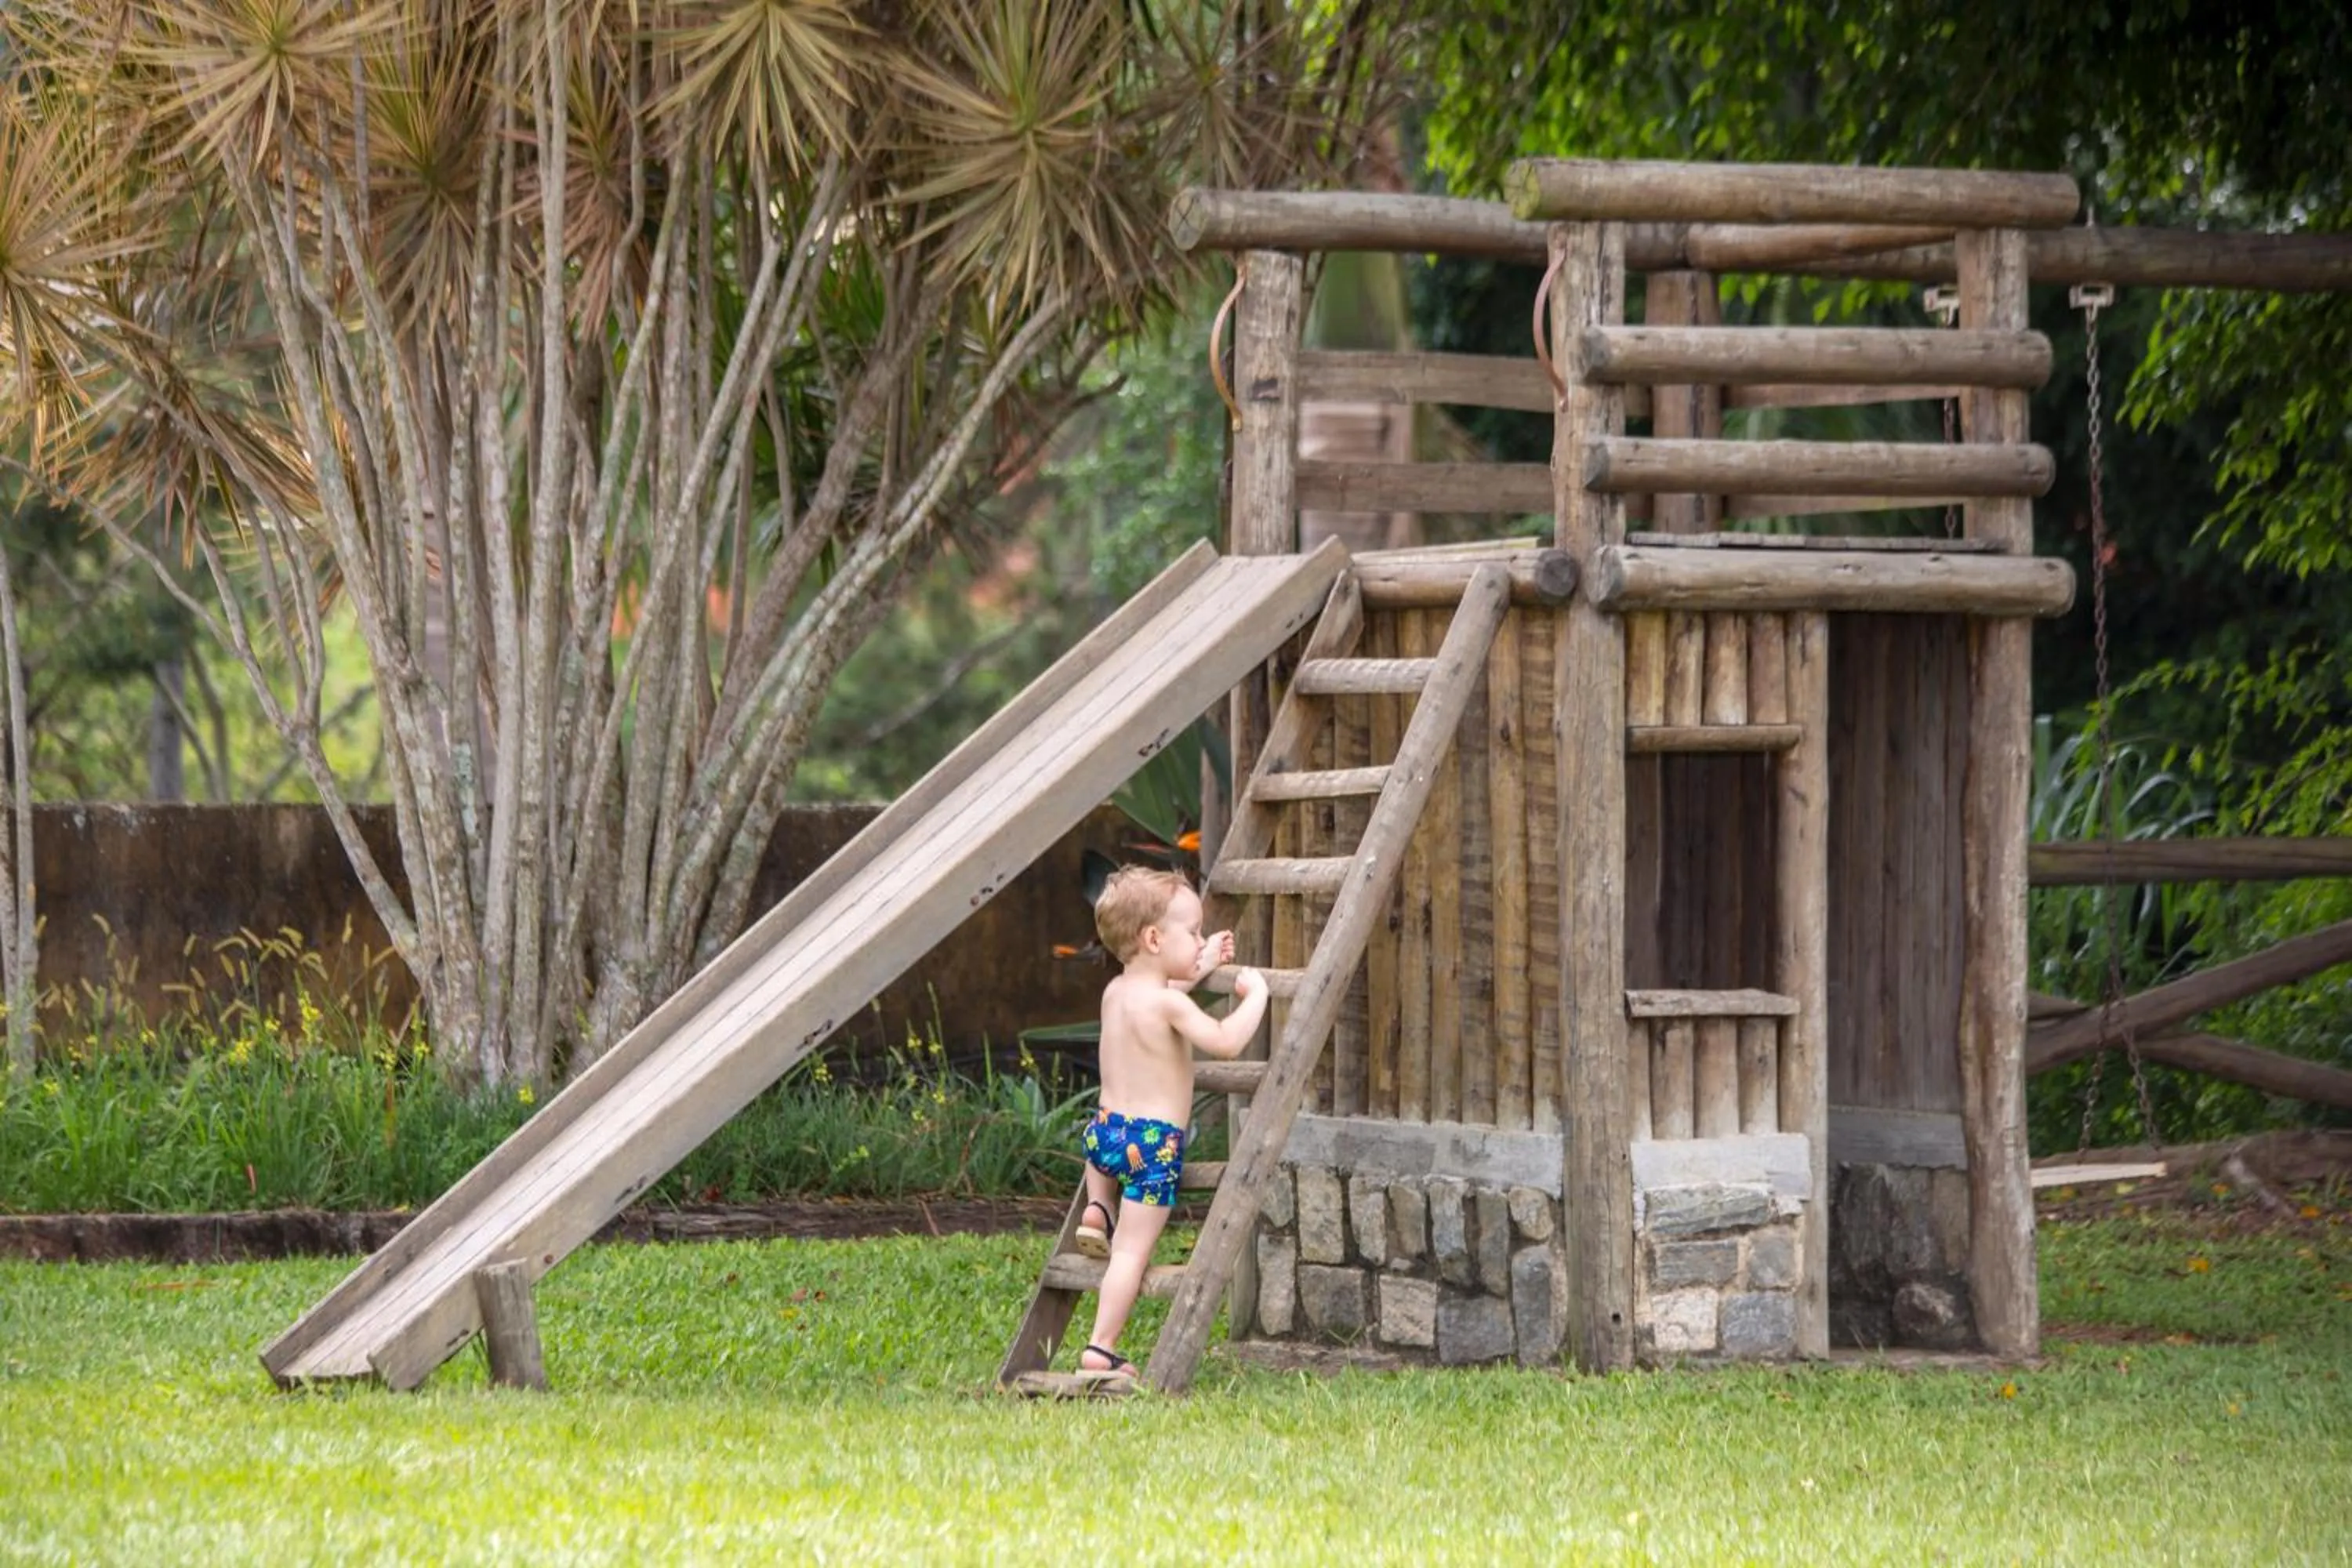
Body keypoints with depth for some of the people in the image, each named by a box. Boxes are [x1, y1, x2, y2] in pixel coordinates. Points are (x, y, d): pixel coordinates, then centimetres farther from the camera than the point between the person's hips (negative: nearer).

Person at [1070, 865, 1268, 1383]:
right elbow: (1226, 1040, -22)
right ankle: (1101, 1349, -10)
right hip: (1153, 1142, -7)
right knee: (1132, 1251, -6)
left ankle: (1098, 1211, 23)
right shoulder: (1167, 1003, -16)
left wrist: (1200, 969, 33)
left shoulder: (1115, 992, 9)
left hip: (1105, 1129, 7)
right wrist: (1255, 992, -7)